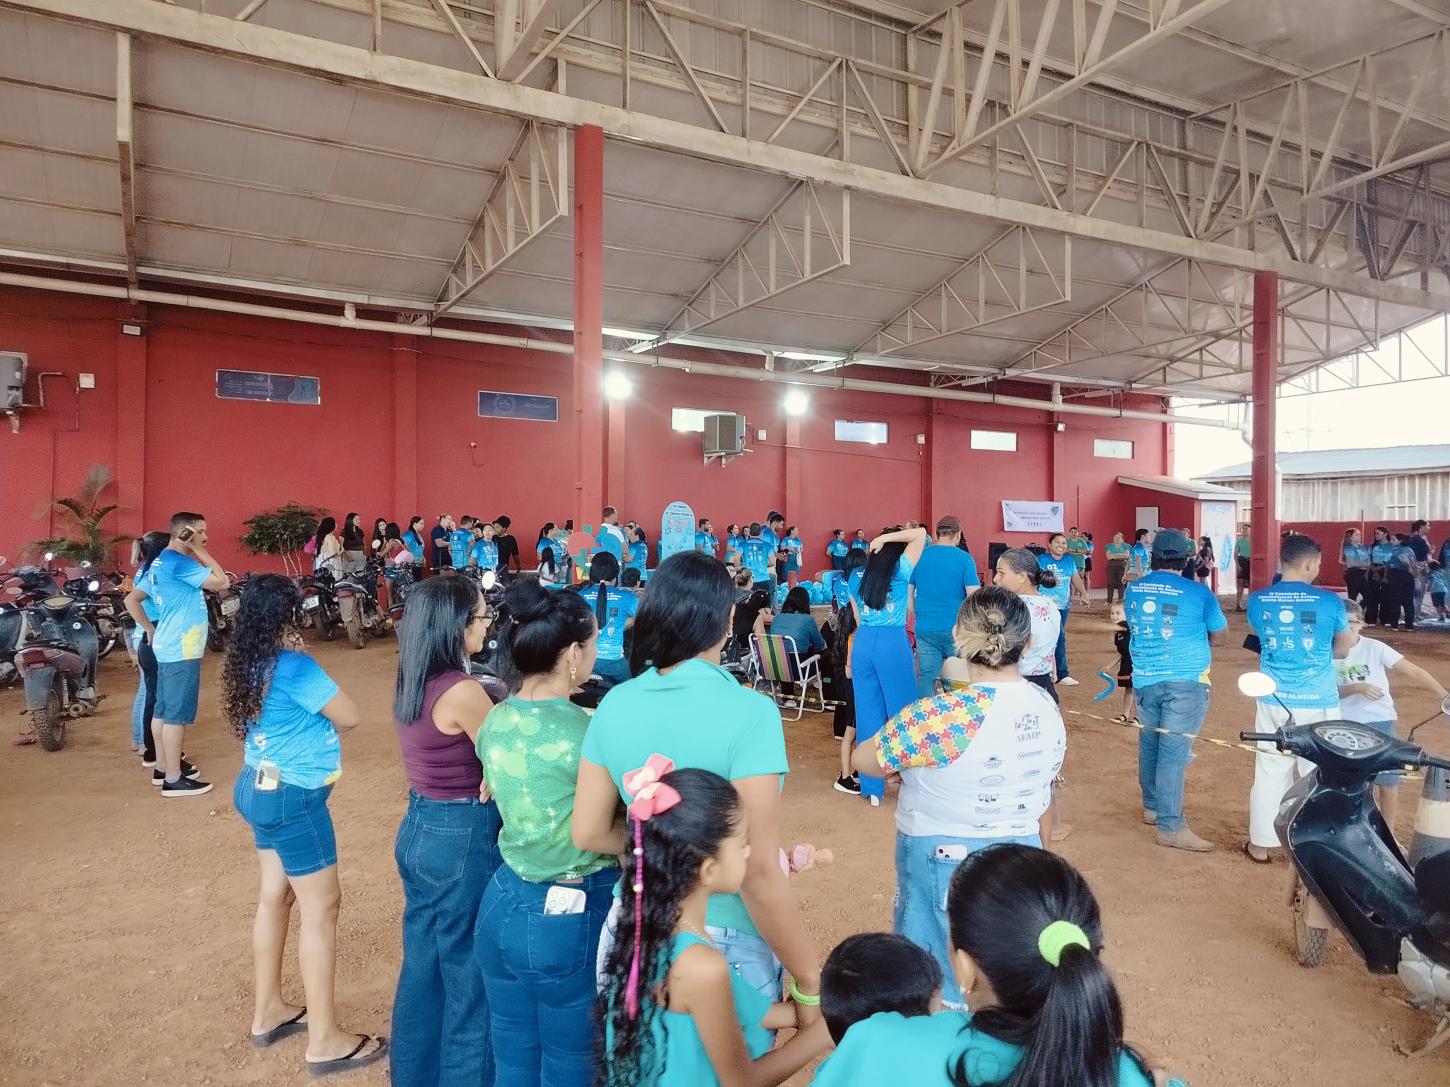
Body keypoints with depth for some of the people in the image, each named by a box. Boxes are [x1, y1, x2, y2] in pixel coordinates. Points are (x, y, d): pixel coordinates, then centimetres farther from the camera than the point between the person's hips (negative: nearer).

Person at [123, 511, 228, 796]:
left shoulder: (159, 563, 13)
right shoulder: (179, 562, -17)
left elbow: (131, 599, 18)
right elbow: (222, 582, -19)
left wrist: (150, 629, 16)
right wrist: (200, 552, -14)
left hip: (167, 646, 10)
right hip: (182, 649, -10)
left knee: (164, 709, 16)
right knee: (177, 714, -5)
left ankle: (163, 766, 26)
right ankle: (174, 779, 0)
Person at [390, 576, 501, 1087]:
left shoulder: (409, 682, 2)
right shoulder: (463, 691, -24)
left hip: (417, 828, 9)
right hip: (462, 838, -8)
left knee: (423, 960, 23)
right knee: (468, 972, 10)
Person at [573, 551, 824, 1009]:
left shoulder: (614, 705, -5)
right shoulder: (748, 712, -22)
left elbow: (588, 834, 1)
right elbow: (757, 872, -23)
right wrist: (810, 980, -13)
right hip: (725, 943, -5)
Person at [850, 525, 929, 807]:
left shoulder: (858, 577, 12)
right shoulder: (901, 571, 0)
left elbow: (859, 620, 14)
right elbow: (921, 533, 2)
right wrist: (886, 538, 1)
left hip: (862, 644, 4)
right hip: (893, 643, -4)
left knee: (868, 712, 7)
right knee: (902, 710, 8)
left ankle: (872, 787, 12)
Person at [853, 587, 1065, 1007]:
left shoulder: (944, 715, -25)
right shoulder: (1047, 708, -3)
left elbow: (864, 761, -12)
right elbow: (1044, 804, 9)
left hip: (945, 863, -6)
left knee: (939, 997, 12)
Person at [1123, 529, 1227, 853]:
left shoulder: (1133, 590, 4)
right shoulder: (1198, 592, -8)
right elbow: (1219, 636, 3)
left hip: (1144, 679, 5)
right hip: (1185, 681, -5)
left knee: (1150, 741, 18)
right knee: (1174, 749, -4)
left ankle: (1152, 806, 32)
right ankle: (1169, 826, 0)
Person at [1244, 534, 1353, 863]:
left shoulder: (1257, 601, -3)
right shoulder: (1330, 601, -10)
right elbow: (1342, 650, 7)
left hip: (1273, 701, 2)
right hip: (1318, 703, -2)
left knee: (1270, 773, 12)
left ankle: (1261, 844, 21)